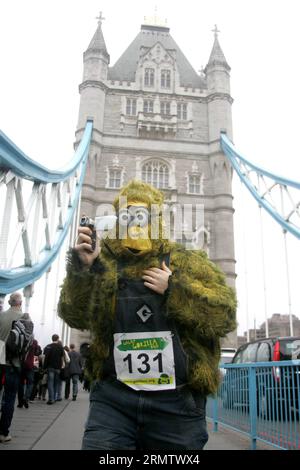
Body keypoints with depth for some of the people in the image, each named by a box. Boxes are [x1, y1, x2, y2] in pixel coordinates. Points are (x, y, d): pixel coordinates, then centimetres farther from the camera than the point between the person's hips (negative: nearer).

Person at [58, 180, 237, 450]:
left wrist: (175, 288, -14)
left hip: (176, 402, 0)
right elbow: (75, 316, 3)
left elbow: (225, 314, -4)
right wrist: (80, 269, -12)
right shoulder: (102, 263, 8)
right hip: (113, 398, 1)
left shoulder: (188, 263, 4)